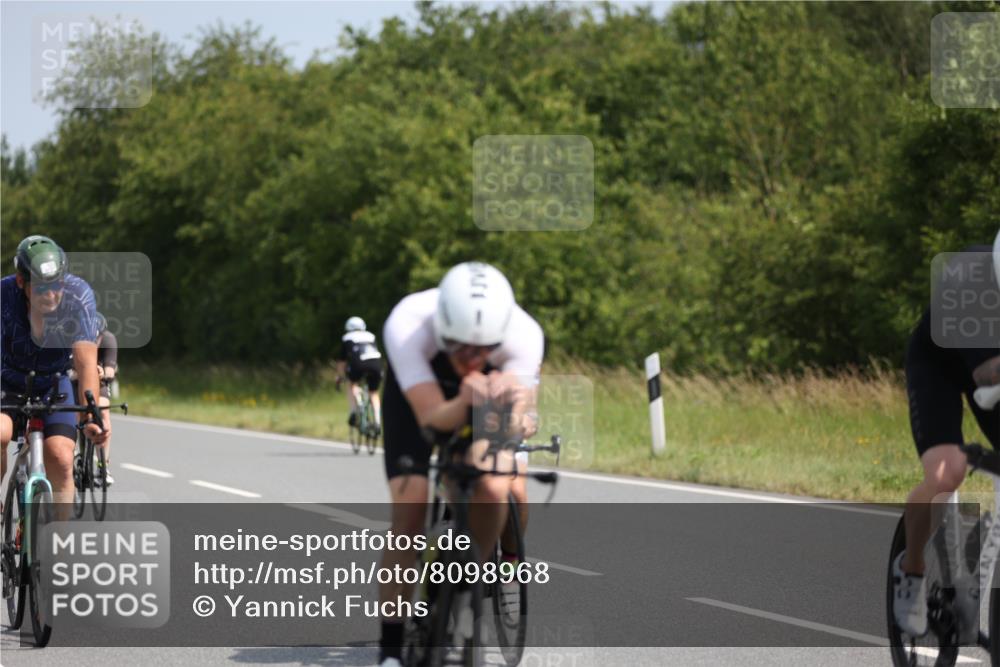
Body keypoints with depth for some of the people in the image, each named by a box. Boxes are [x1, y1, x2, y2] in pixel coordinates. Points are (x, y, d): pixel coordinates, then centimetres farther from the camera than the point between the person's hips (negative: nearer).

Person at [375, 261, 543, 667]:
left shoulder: (524, 335, -36)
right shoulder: (406, 327, -39)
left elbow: (515, 421, -38)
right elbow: (432, 417, -40)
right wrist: (465, 402, -62)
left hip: (489, 393, 1)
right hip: (416, 392, -1)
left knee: (502, 489, -26)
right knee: (408, 507, -18)